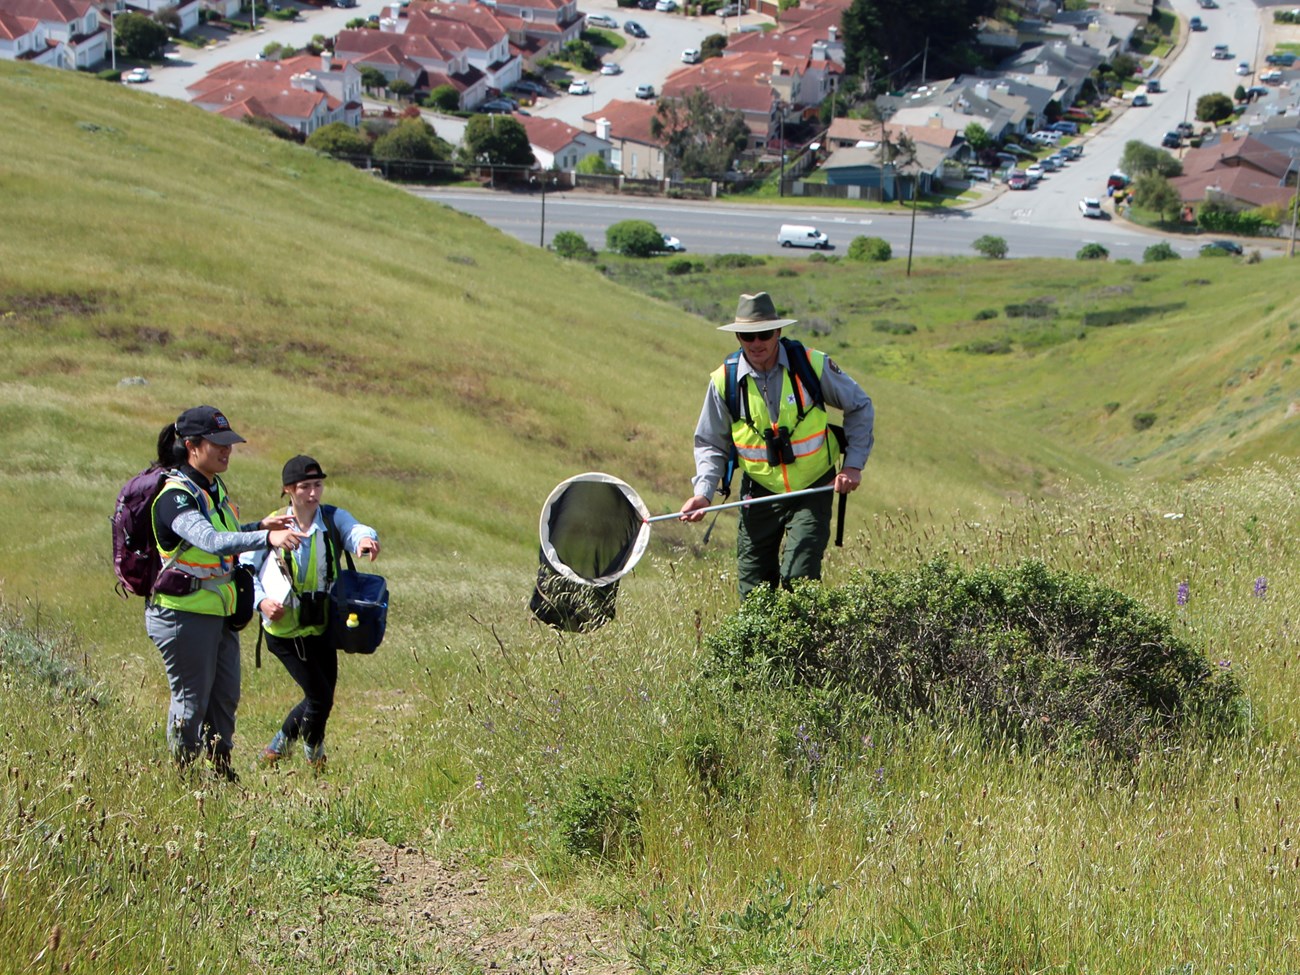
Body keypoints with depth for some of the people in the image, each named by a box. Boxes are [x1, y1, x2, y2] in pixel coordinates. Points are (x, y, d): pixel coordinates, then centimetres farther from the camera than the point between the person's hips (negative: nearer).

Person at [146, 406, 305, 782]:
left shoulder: (214, 488, 9)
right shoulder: (175, 496, -21)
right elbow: (211, 541, -37)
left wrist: (260, 525, 7)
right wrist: (267, 538, -49)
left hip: (219, 613, 9)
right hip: (184, 613, -9)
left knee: (225, 697, 14)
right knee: (191, 701, 1)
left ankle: (221, 771, 27)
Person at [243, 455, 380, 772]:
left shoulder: (333, 518, -3)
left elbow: (353, 529, -25)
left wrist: (364, 539, -50)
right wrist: (261, 601, -19)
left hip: (322, 627, 4)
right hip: (285, 629, -4)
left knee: (322, 697, 9)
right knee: (320, 696, -6)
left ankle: (277, 747, 34)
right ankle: (314, 757, 21)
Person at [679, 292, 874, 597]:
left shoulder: (812, 365, -11)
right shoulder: (724, 380, -7)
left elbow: (859, 407, 4)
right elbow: (710, 443, 4)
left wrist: (853, 465, -5)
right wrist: (704, 493, -12)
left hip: (813, 491, -2)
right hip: (760, 493, 2)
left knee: (798, 578, -16)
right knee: (754, 593, 5)